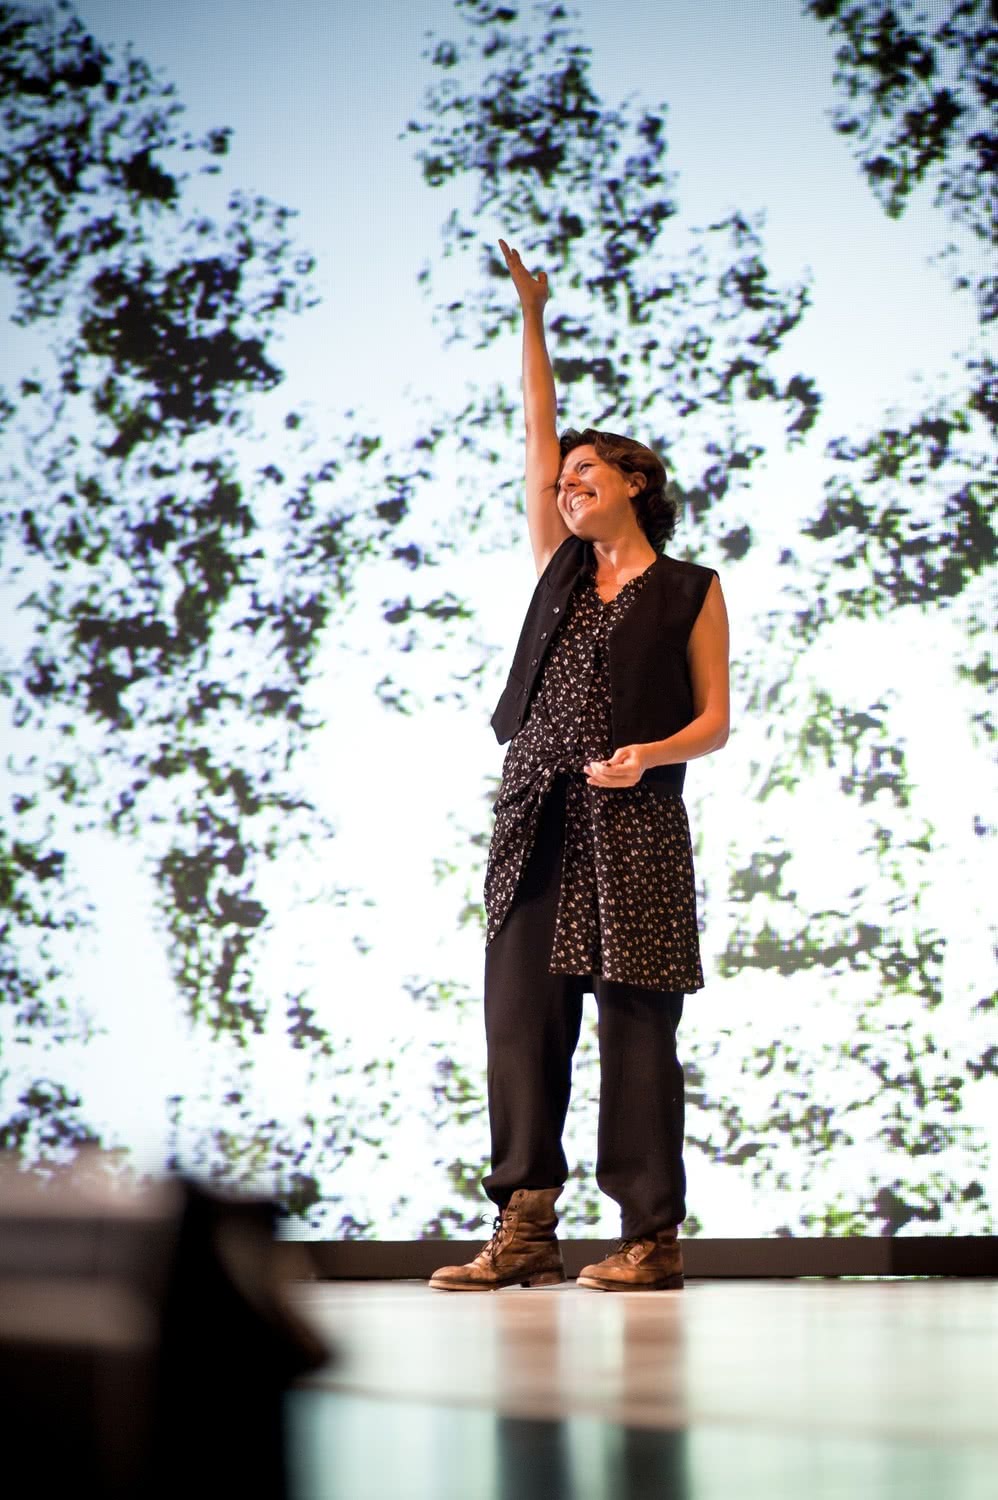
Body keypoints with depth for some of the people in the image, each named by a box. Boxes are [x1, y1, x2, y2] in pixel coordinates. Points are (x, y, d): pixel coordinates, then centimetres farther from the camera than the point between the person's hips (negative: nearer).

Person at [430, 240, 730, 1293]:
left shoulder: (690, 591, 7)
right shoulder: (562, 566, 18)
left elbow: (715, 721, 3)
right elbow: (536, 433, 17)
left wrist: (651, 752, -17)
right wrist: (532, 316, 15)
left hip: (632, 822, -4)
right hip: (536, 816, 5)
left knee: (635, 1027, -4)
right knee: (521, 1016, -4)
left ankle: (652, 1237, -1)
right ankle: (524, 1231, -5)